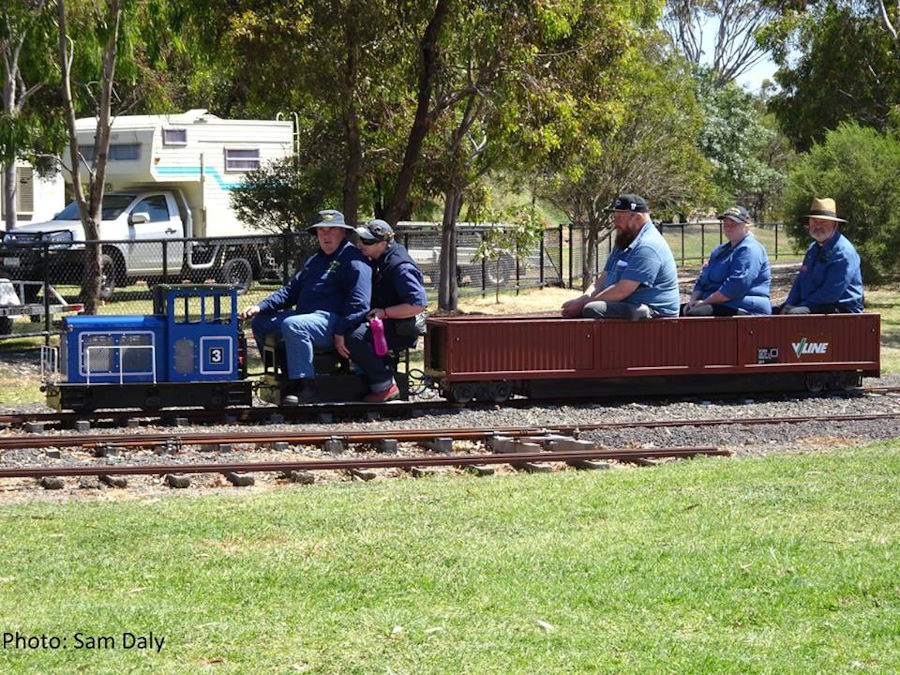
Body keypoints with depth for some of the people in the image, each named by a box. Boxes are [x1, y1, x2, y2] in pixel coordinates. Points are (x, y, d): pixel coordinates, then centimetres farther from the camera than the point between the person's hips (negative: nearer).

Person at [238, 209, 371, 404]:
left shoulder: (353, 260, -4)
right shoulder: (314, 261, 26)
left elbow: (358, 302, -15)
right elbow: (290, 290, 26)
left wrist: (340, 332, -23)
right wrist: (260, 307, 11)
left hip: (331, 319, -10)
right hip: (305, 315, 10)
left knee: (292, 326, -36)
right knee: (260, 322, 8)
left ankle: (304, 386, -36)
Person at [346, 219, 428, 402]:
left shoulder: (401, 268, -18)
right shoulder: (377, 262, 12)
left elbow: (419, 305, -24)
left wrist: (384, 313, -22)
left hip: (401, 331, -10)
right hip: (384, 324, 10)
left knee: (354, 337, -29)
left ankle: (385, 386, -20)